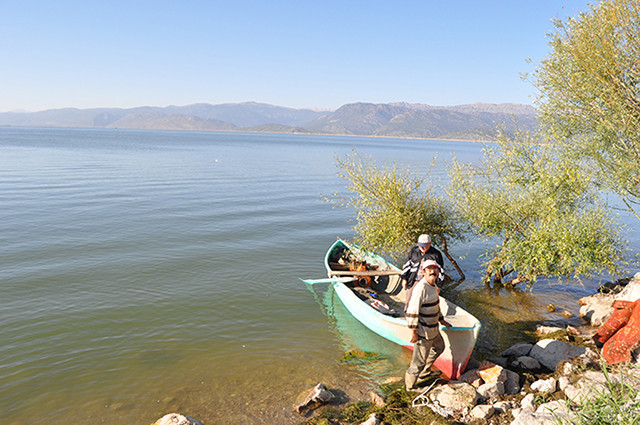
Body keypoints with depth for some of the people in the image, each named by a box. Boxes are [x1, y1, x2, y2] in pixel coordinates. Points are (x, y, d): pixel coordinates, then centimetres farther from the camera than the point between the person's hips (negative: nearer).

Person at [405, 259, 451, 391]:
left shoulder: (432, 285, 6)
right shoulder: (421, 288, -26)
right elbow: (412, 311, -27)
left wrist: (442, 320, 28)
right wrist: (414, 331, -24)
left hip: (433, 328, 11)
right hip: (423, 331, -10)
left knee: (439, 347, 30)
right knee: (420, 359, 2)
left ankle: (425, 372, 49)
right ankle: (410, 385, 23)